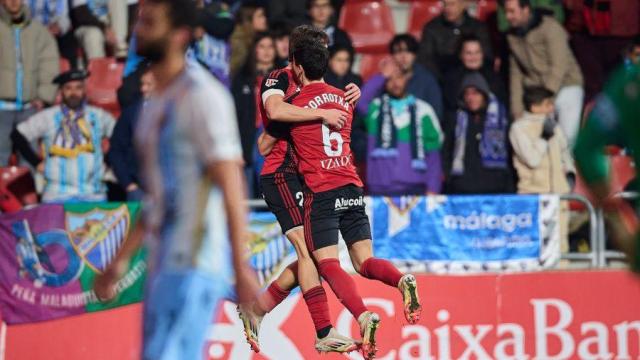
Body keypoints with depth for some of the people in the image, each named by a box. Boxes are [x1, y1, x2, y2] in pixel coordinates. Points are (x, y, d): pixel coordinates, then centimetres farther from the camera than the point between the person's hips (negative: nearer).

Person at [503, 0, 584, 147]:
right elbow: (515, 72, 12)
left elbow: (559, 66, -16)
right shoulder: (513, 36, 10)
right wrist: (517, 108, 5)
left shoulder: (550, 27, -11)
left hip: (565, 87, -5)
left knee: (567, 139, -16)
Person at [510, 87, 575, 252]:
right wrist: (544, 138, -10)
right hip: (534, 192, -6)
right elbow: (532, 159, -13)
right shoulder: (519, 128, -5)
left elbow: (564, 150, 28)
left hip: (558, 189, 6)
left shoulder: (553, 125, 14)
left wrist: (570, 171, 13)